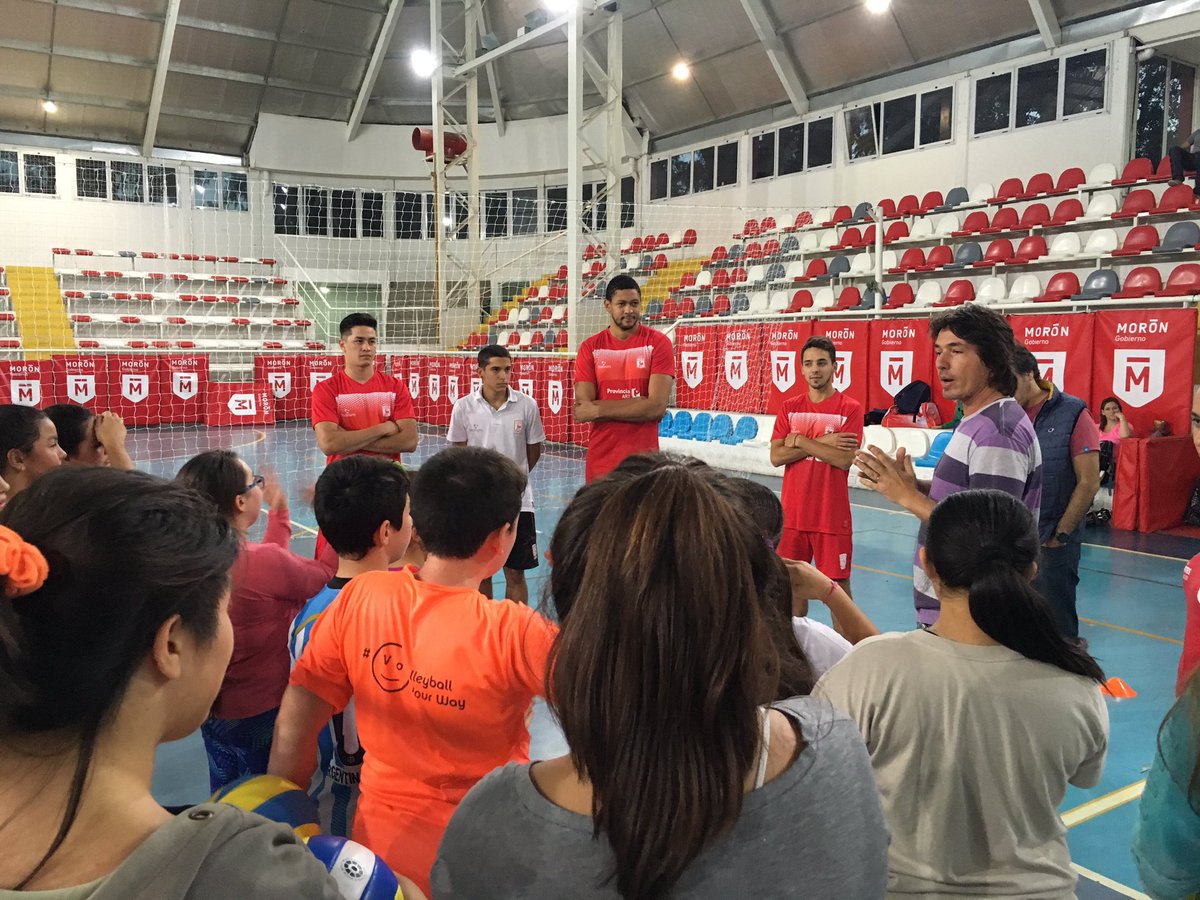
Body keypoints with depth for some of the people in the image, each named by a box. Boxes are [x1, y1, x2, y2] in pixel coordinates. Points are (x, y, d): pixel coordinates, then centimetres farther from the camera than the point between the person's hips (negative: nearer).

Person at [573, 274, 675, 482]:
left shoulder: (658, 343, -2)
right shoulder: (589, 348, 3)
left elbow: (657, 407, -12)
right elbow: (582, 411, -6)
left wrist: (599, 409, -11)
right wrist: (639, 406, -11)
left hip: (644, 459, -2)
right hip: (600, 460, 2)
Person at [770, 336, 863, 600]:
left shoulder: (850, 408, -4)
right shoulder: (789, 407, 6)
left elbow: (844, 459, -16)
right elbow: (776, 457, -4)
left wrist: (800, 441, -11)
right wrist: (822, 442, -11)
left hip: (832, 516, -3)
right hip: (792, 514, 4)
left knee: (838, 584, 3)